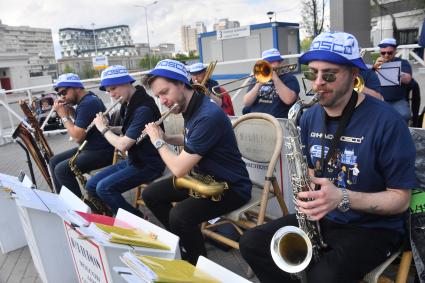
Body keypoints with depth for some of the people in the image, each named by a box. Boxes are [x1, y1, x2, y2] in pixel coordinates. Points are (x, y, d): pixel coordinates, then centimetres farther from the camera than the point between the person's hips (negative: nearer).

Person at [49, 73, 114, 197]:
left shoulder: (88, 103, -21)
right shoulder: (87, 98, 10)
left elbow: (77, 137, -22)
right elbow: (80, 124, 21)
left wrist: (63, 116, -11)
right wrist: (69, 110, 5)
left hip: (102, 151, -11)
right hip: (89, 147, 11)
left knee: (61, 170, -20)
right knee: (54, 162, 12)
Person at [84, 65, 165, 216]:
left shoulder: (143, 108, -24)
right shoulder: (128, 104, 5)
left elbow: (122, 145, -25)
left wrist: (103, 128, -8)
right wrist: (107, 126, -1)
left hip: (148, 165, -9)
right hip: (133, 160, 9)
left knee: (104, 188, -21)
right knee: (91, 185, 3)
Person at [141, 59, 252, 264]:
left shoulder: (208, 116, -29)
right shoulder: (190, 109, 1)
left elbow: (179, 169, -27)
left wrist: (158, 142, -10)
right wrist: (166, 138, 6)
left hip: (231, 187, -9)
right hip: (203, 177, 9)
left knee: (180, 215, -31)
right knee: (150, 194, 8)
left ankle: (199, 263, -2)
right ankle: (184, 242, 20)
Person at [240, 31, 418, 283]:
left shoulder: (386, 121, -18)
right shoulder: (310, 118, 1)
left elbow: (401, 198, -14)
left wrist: (343, 198, -29)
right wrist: (306, 193, -6)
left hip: (373, 227, -5)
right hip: (321, 217, 6)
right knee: (252, 243, -5)